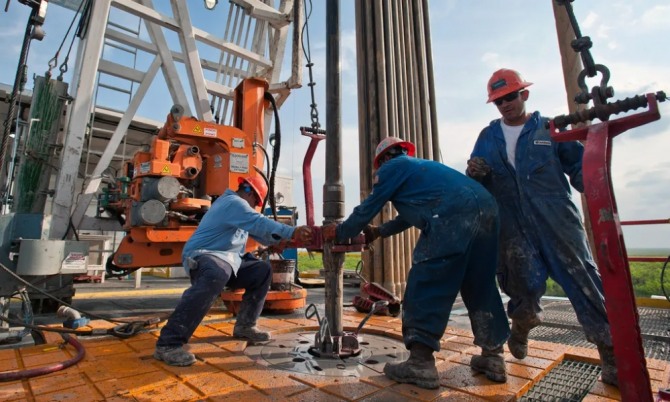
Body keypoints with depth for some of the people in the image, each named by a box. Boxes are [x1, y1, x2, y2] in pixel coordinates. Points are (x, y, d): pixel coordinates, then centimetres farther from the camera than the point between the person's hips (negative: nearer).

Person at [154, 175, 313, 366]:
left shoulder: (236, 204, 19)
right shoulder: (233, 203, -14)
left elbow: (259, 233, 18)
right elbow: (260, 224, -29)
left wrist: (288, 239, 7)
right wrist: (293, 232, -32)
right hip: (204, 256, -11)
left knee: (262, 270, 6)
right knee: (216, 277, -42)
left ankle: (244, 325, 12)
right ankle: (168, 343, -35)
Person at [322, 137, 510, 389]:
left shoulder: (392, 167, 14)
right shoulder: (421, 166, 37)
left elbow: (368, 209, 16)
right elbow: (411, 215, 44)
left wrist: (339, 232, 31)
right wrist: (378, 232, 54)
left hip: (453, 217, -9)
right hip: (486, 209, 9)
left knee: (424, 285, -1)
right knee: (480, 286, 18)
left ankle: (421, 363, 2)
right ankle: (492, 357, 26)